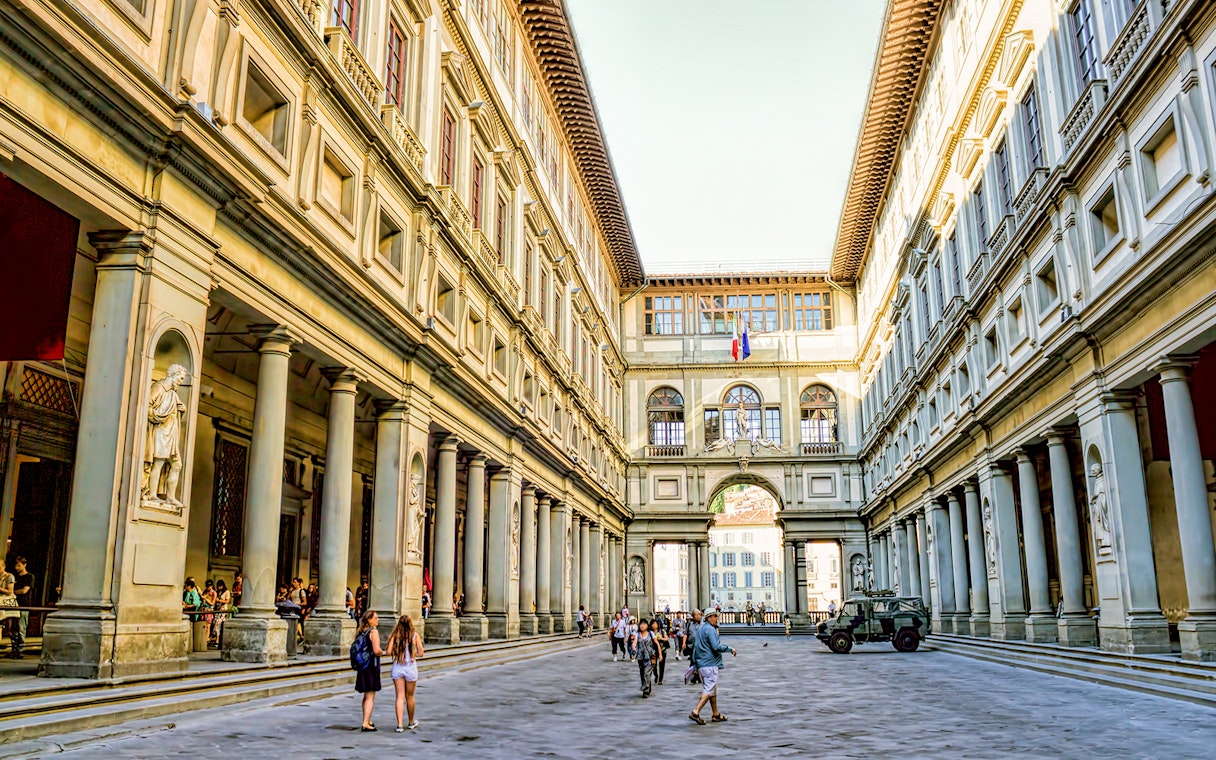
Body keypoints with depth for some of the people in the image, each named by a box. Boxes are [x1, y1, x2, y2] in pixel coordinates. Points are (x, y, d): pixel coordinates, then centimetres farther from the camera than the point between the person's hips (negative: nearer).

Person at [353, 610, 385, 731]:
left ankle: (367, 720, 29)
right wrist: (381, 652, -3)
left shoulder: (360, 632, 9)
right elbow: (376, 650, -23)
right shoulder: (373, 631, -15)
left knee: (366, 696, 20)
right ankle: (366, 723, -5)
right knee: (370, 697, -2)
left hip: (362, 665, 8)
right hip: (372, 665, -8)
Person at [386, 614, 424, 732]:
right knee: (409, 696, 15)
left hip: (397, 668, 0)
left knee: (400, 697, 5)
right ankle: (411, 722, 30)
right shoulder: (415, 635, -5)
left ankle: (400, 724, -2)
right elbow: (420, 653, -4)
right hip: (411, 668, 0)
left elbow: (389, 652, -9)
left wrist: (397, 653, 11)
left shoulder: (395, 635, -4)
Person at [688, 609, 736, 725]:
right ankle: (695, 712, -14)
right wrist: (730, 649, -6)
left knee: (713, 689, 17)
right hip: (710, 664, -10)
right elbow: (717, 647, -21)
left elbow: (695, 646, 20)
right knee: (709, 689, -7)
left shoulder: (699, 628, 16)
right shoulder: (710, 629, -15)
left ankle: (716, 714, 22)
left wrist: (695, 664, 25)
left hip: (701, 663, 10)